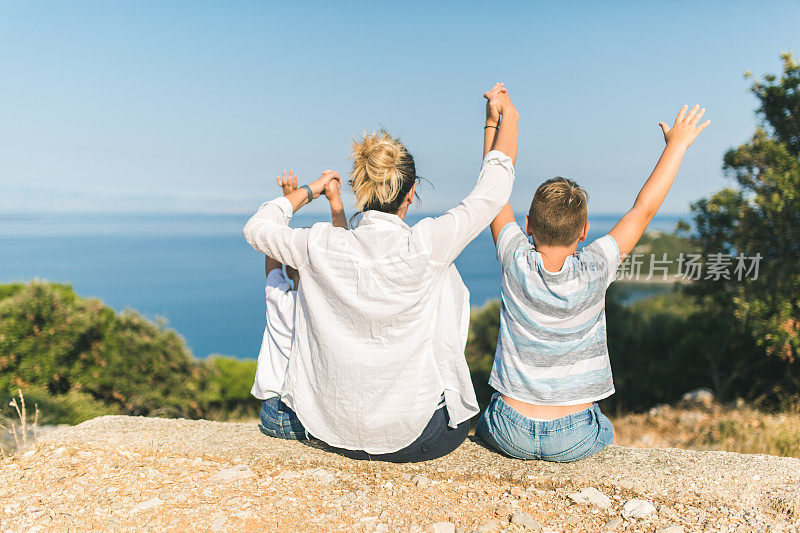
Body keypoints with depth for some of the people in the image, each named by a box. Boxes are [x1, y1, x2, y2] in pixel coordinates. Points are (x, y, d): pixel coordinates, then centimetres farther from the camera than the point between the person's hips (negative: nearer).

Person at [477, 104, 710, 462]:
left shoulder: (516, 263, -16)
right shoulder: (593, 271, -18)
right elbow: (644, 208, -6)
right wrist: (676, 144, 4)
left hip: (511, 435, 0)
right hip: (573, 443, 0)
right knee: (605, 432, 35)